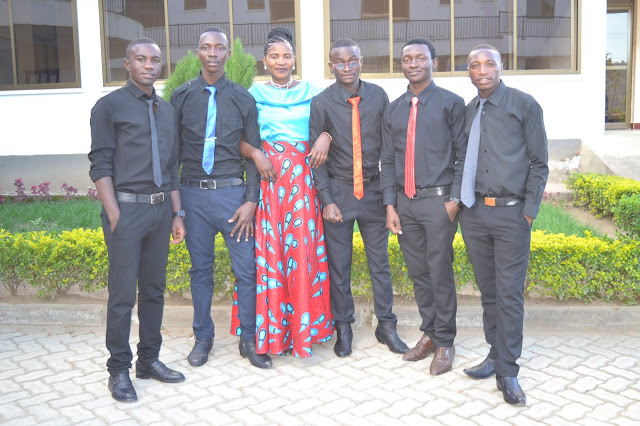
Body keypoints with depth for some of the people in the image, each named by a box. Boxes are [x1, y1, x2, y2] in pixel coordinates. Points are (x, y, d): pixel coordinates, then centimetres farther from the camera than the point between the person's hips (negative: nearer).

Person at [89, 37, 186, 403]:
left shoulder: (168, 111, 15)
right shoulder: (110, 106, -1)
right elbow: (101, 165, -5)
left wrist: (177, 214, 13)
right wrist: (114, 216, -13)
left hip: (160, 208, 5)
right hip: (127, 208, -5)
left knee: (154, 290, 12)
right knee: (123, 295, -1)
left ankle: (149, 360, 25)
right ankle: (119, 370, 13)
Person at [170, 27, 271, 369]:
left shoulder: (242, 99, 5)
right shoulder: (181, 96, 5)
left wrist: (251, 201, -4)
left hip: (232, 192, 0)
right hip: (193, 193, 1)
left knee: (246, 269, 0)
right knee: (200, 269, 10)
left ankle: (249, 340, 17)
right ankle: (203, 337, 26)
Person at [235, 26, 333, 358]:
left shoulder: (311, 92, 11)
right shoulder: (254, 94, 8)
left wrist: (326, 137, -15)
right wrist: (256, 154, -16)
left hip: (303, 178, 1)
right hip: (267, 178, -1)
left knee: (302, 248, 0)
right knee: (269, 248, -1)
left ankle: (302, 328, 12)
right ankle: (272, 328, 11)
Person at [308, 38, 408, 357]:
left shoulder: (378, 96, 2)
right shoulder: (321, 103, -4)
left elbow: (387, 145, 8)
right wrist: (326, 200, -9)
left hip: (373, 190, 2)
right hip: (338, 191, -2)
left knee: (380, 261, 9)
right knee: (338, 264, 7)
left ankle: (386, 325, 23)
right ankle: (343, 328, 22)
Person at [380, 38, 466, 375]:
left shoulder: (451, 104, 0)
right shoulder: (393, 110, 12)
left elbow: (463, 155, -2)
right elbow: (388, 160, 12)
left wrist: (454, 199, -10)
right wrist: (390, 204, 5)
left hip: (437, 201, -4)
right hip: (404, 202, 5)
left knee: (440, 272, 0)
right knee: (417, 272, 12)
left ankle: (445, 342, 15)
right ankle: (429, 333, 27)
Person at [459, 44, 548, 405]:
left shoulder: (524, 105, -1)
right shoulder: (466, 112, 11)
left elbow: (539, 163, -1)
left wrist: (529, 210, -8)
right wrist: (459, 200, 6)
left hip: (511, 213, -4)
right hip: (474, 213, 4)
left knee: (510, 293, -3)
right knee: (488, 291, 12)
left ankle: (507, 372, 7)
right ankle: (496, 355, 26)